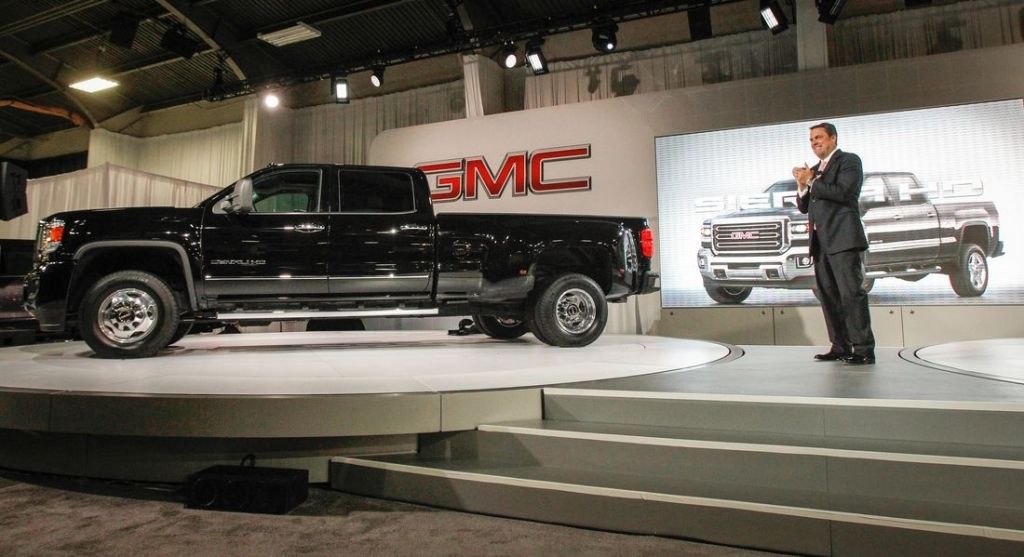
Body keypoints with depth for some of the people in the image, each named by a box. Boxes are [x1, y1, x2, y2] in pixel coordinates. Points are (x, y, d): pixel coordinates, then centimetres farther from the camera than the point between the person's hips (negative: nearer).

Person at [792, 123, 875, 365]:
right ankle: (840, 347, 12)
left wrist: (811, 181, -7)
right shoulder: (815, 169, 23)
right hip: (820, 242, 8)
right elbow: (804, 207, 19)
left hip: (843, 239, -8)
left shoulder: (849, 161, 1)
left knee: (852, 294, -9)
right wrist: (802, 185, 2)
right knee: (829, 296, 7)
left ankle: (864, 349, -6)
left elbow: (842, 192, -16)